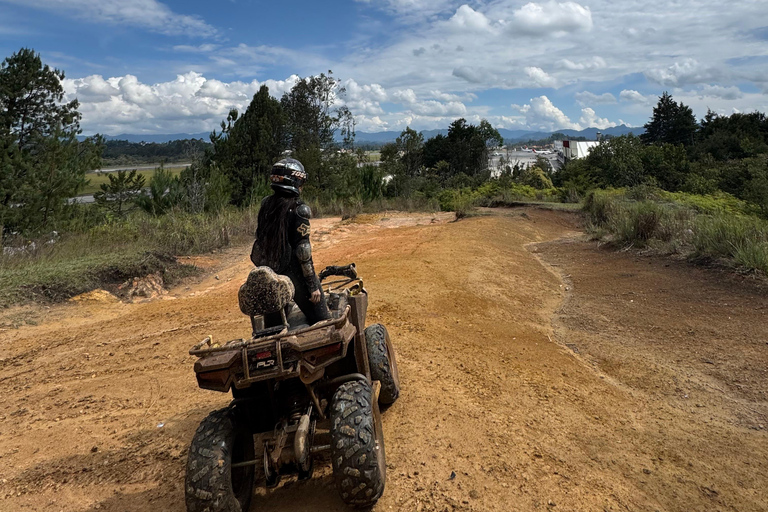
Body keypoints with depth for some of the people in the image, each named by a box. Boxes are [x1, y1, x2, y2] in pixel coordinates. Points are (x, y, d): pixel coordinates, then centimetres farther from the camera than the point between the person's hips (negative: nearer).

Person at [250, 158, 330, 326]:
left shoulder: (266, 204, 5)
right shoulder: (299, 209, -15)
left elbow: (260, 238, 12)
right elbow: (303, 251, -17)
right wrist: (313, 286, -13)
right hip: (294, 274, -7)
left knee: (271, 325, 17)